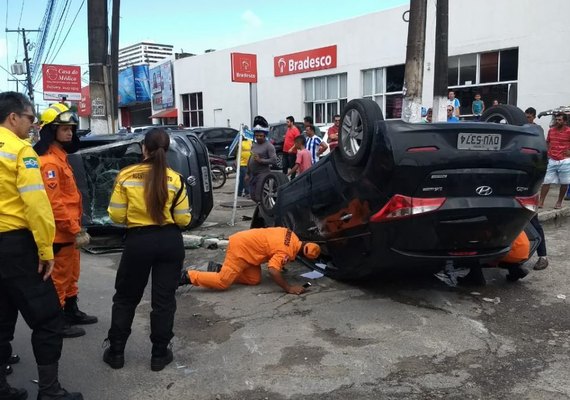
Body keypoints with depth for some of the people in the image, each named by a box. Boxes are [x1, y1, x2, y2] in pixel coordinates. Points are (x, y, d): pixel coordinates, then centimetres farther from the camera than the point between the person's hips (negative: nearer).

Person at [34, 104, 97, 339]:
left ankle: (72, 312, 35)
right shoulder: (49, 162, -19)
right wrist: (76, 231, -22)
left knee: (70, 276, 21)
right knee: (58, 280, 1)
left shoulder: (59, 157, 14)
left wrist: (77, 227, 19)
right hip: (60, 233, -10)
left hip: (69, 231, 10)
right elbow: (54, 203, -25)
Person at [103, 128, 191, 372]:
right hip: (170, 241, 1)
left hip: (139, 241, 0)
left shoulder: (126, 176, -7)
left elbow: (116, 216, -5)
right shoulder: (174, 179, -6)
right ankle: (159, 355, 19)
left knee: (126, 297, 17)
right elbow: (183, 219, -4)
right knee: (164, 298, 10)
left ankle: (116, 352, 26)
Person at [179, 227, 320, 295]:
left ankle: (218, 268, 14)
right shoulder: (286, 251, -20)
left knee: (254, 279, 7)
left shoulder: (293, 237, 7)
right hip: (240, 247, -9)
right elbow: (272, 271, -32)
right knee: (223, 282, -12)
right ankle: (188, 276, -4)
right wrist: (289, 288, -26)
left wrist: (280, 264, 28)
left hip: (245, 241, 9)